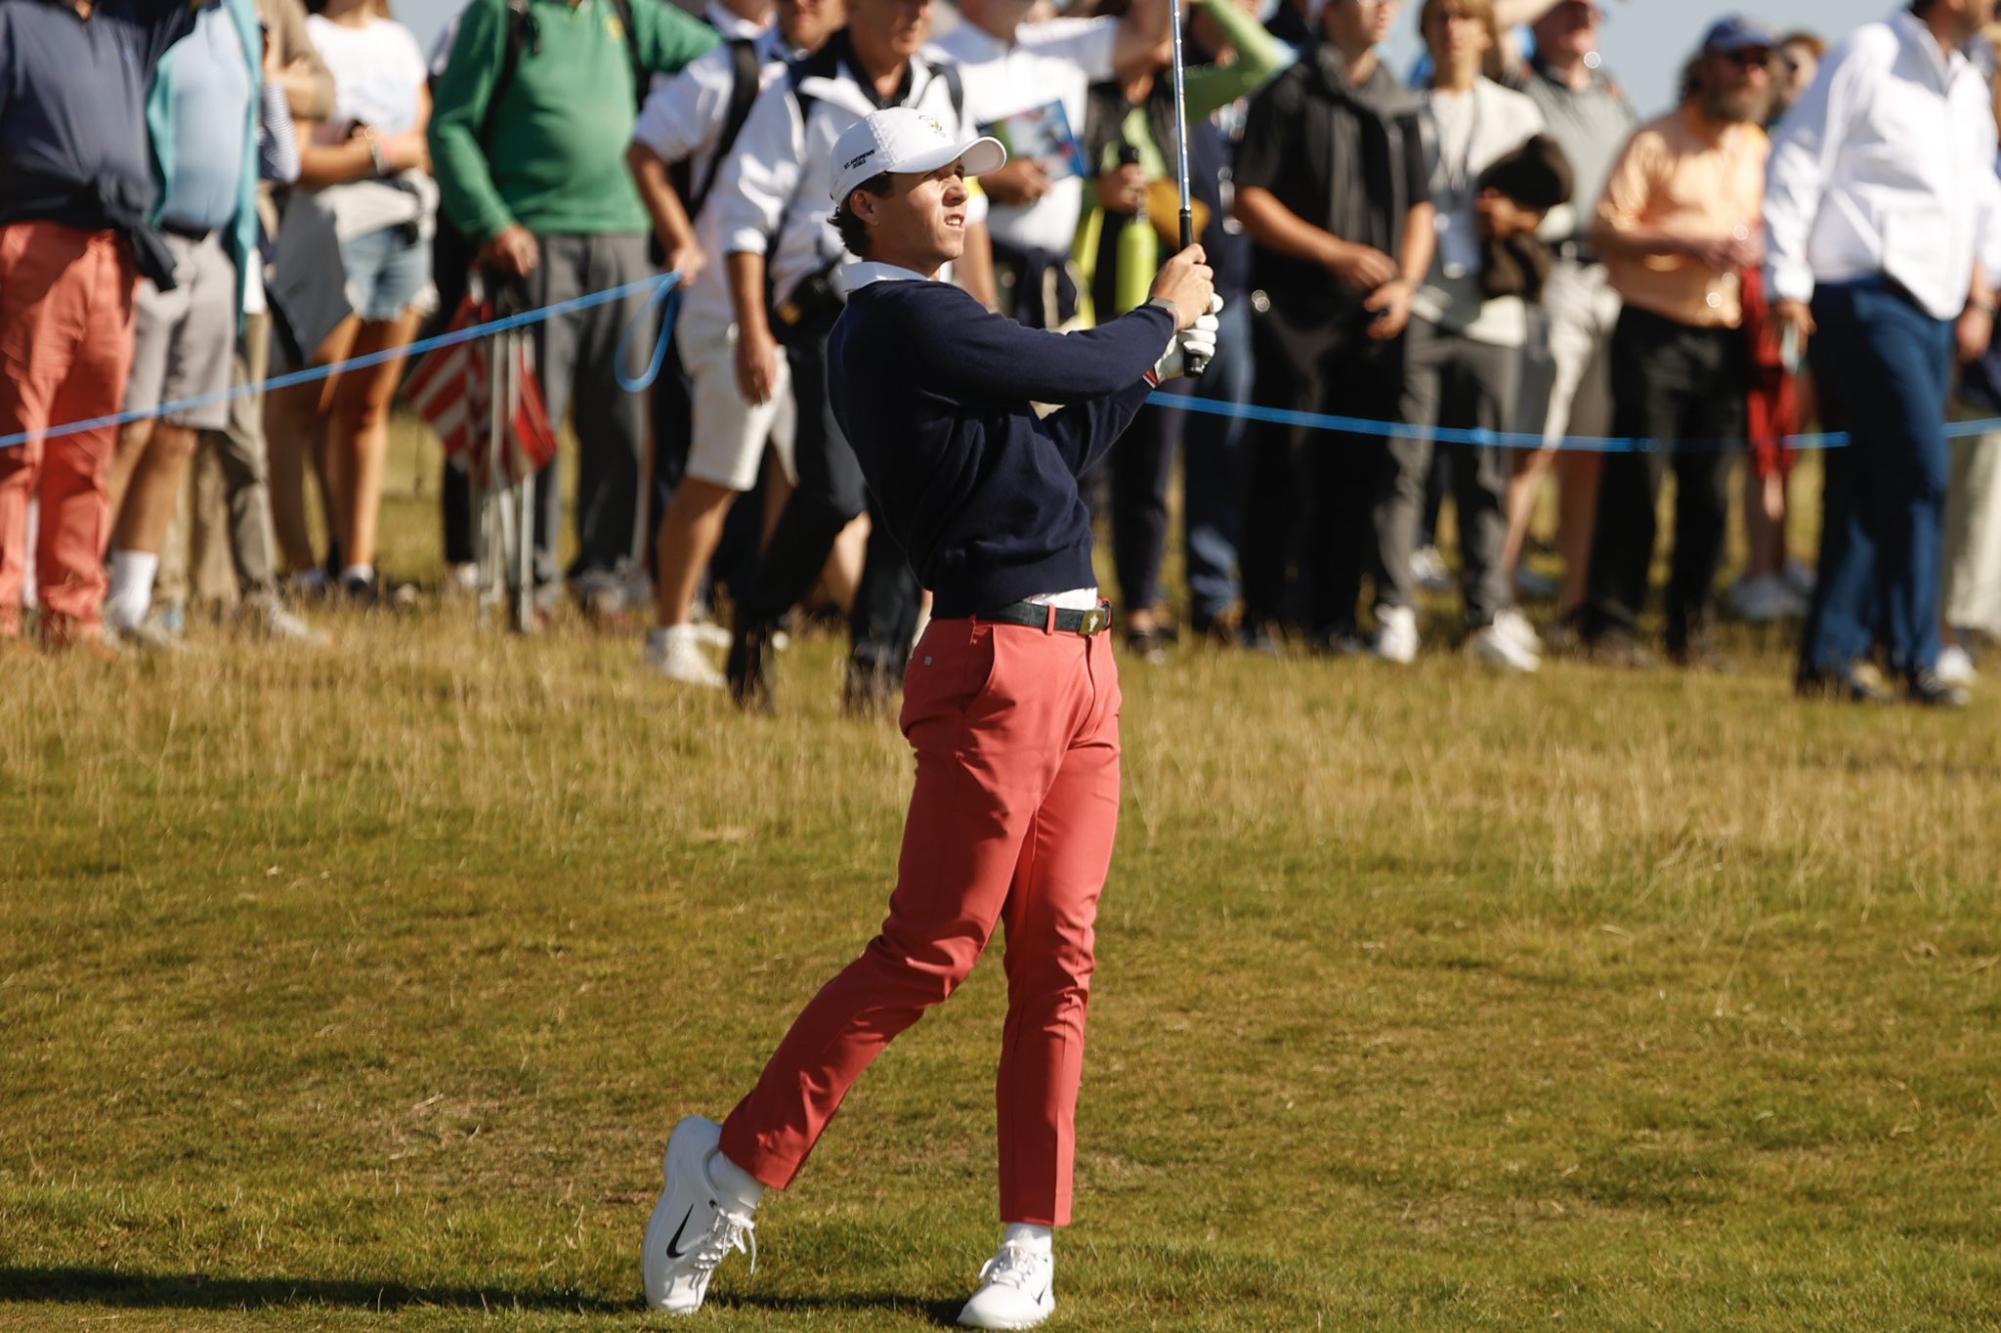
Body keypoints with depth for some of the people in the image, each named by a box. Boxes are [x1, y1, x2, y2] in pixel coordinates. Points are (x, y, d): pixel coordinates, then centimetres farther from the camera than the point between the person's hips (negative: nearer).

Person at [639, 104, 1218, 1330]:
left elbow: (1052, 454, 27)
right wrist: (1161, 319, 10)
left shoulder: (929, 325, 22)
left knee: (1058, 961, 5)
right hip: (995, 663, -9)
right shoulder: (899, 322, -9)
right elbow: (1074, 367, -8)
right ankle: (735, 1168, -3)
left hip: (1080, 666, 9)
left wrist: (1150, 362, 22)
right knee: (931, 950, -10)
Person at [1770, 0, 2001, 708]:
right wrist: (1789, 283, -10)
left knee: (1867, 487, 7)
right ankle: (1914, 656, -7)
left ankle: (1829, 657, 10)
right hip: (1868, 298, -7)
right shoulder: (1868, 58, -6)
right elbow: (1795, 165, -7)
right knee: (1919, 472, -13)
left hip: (1935, 310, 7)